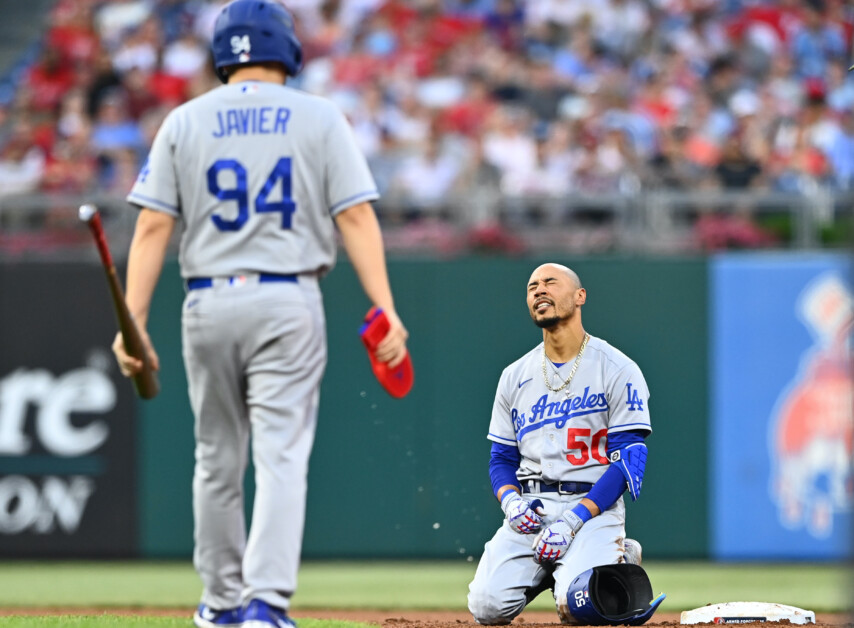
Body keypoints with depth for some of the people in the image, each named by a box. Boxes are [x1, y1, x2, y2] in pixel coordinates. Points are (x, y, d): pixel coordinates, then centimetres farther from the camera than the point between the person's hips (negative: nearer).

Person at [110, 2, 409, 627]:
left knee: (217, 459, 15)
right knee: (281, 457, -6)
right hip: (289, 304, -2)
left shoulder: (185, 122, 5)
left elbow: (152, 227, -1)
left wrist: (133, 324, -2)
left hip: (209, 303, 2)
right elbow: (356, 216, -6)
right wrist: (385, 310, -9)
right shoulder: (319, 118, 2)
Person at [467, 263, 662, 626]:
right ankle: (550, 567, 13)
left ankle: (619, 561, 7)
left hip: (594, 504, -4)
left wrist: (572, 520, -19)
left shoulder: (618, 371, -2)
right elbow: (502, 459, 17)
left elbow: (627, 461, -8)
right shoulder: (515, 376, 14)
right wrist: (511, 501, -8)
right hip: (531, 507, 4)